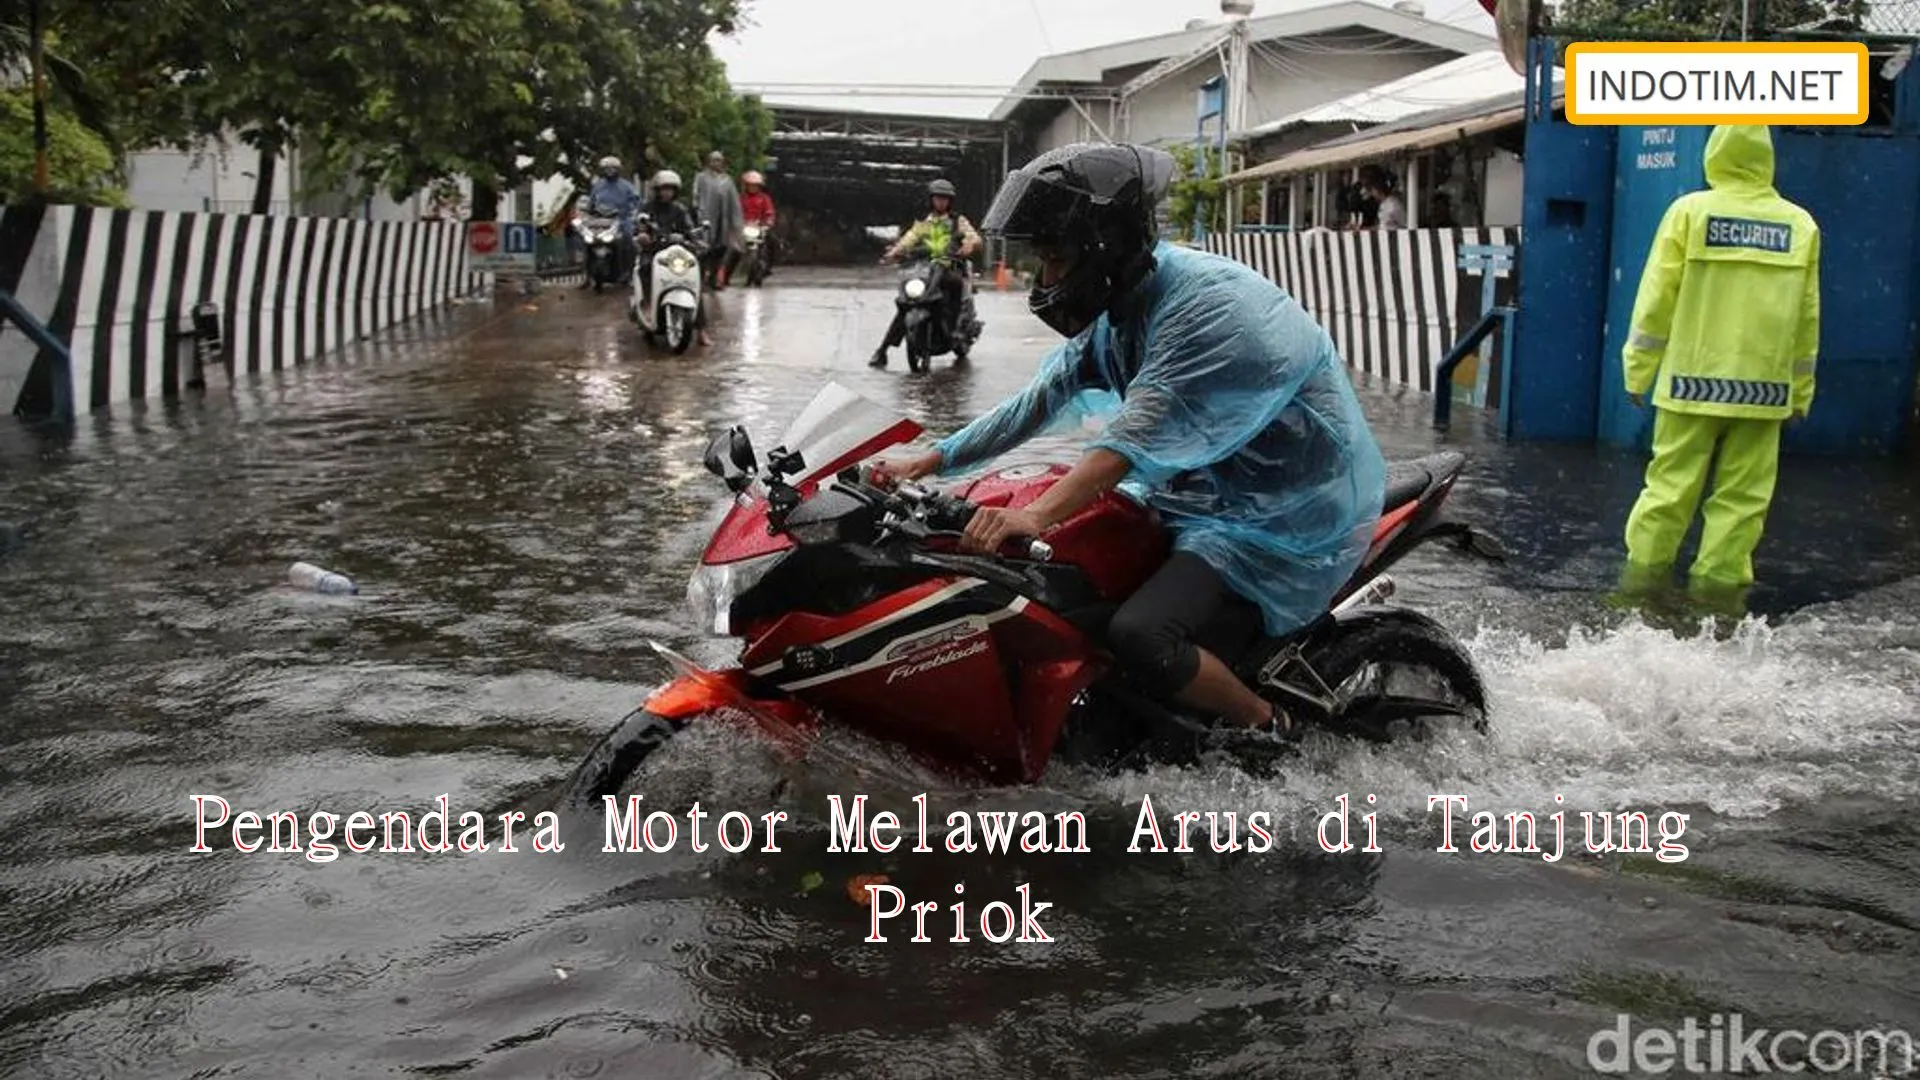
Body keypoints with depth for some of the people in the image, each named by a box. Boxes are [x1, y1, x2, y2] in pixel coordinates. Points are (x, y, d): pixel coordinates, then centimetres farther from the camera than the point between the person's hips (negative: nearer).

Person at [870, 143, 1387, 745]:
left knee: (1138, 638, -26)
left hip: (1291, 517, -10)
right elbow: (1039, 400, 8)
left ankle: (1263, 726, -3)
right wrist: (931, 462, 3)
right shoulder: (1119, 303, 5)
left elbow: (1137, 435, -36)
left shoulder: (1206, 302, -24)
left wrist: (1037, 515, -46)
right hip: (1208, 491, 10)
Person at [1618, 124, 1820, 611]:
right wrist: (1801, 392, 16)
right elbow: (1807, 318, 8)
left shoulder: (1690, 211, -4)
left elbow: (1657, 299, -4)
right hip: (1763, 386, 1)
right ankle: (1717, 582, 6)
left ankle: (1642, 574, 6)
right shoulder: (1800, 225, 4)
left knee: (1671, 482, 5)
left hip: (1692, 380, -1)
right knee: (1742, 493, 6)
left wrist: (1639, 371, 3)